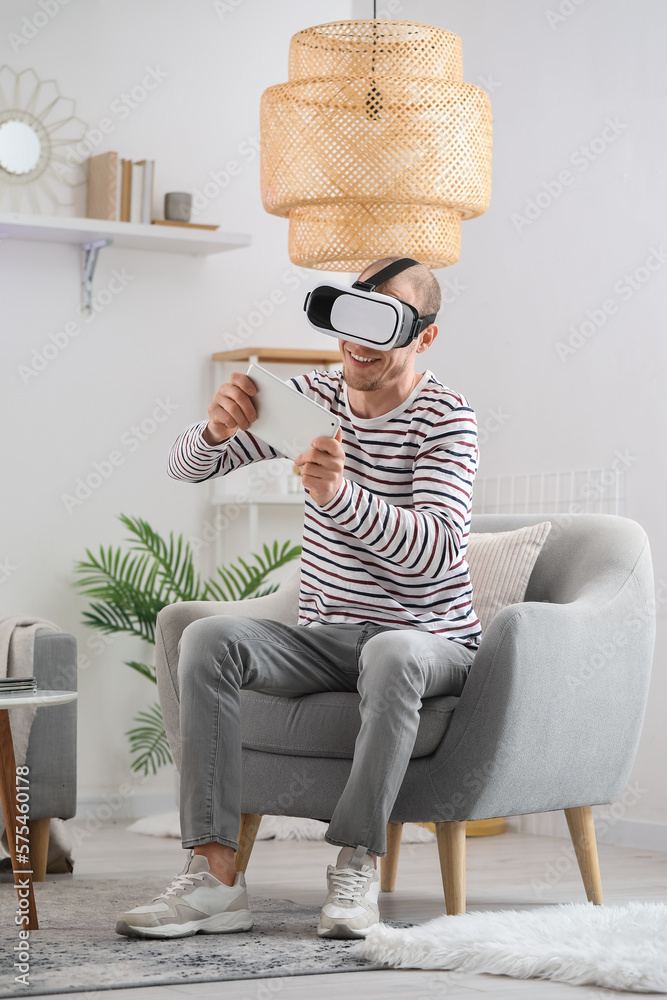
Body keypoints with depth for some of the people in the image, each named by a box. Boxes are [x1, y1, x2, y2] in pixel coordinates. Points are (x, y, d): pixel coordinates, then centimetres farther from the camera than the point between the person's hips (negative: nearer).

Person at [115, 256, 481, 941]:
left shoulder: (445, 418, -10)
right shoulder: (313, 396, 6)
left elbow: (436, 551, -25)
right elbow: (186, 467, 3)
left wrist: (342, 493, -41)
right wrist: (218, 430, -22)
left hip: (430, 642, -4)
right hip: (324, 638, 5)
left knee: (392, 654, -39)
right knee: (207, 637, -22)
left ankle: (356, 866, -29)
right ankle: (214, 875, -29)